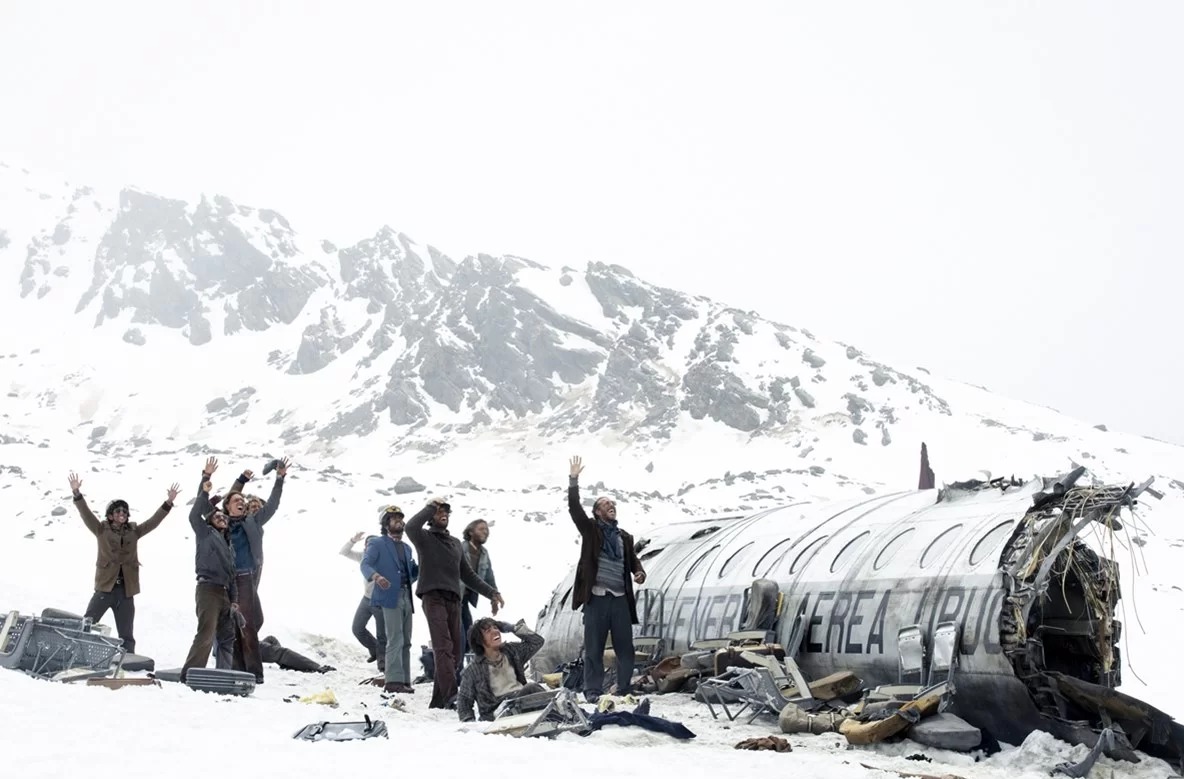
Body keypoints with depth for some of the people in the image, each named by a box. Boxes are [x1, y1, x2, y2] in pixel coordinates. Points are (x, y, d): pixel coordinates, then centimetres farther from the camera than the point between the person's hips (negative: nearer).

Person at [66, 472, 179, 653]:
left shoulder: (133, 531, 11)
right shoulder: (102, 530, 3)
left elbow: (154, 521, 7)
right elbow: (86, 514, -7)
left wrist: (168, 502, -3)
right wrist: (77, 494, -20)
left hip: (126, 590, 3)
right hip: (105, 587, -3)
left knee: (126, 635, 8)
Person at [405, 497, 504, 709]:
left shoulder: (456, 542, 26)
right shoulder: (425, 538, 7)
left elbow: (468, 574, 29)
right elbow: (411, 527, -18)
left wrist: (491, 592, 22)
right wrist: (430, 507, -5)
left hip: (453, 599, 7)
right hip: (433, 597, -7)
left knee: (453, 650, 2)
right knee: (443, 647, -20)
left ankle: (438, 700, 6)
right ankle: (451, 695, -33)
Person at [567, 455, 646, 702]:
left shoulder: (624, 537, 17)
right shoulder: (590, 530, 6)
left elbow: (633, 560, 17)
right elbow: (574, 508, -6)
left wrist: (640, 572, -6)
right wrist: (573, 480, -13)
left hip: (620, 598, 4)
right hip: (597, 597, -4)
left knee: (625, 647, 5)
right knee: (594, 647, 0)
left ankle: (625, 690, 14)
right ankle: (593, 691, 6)